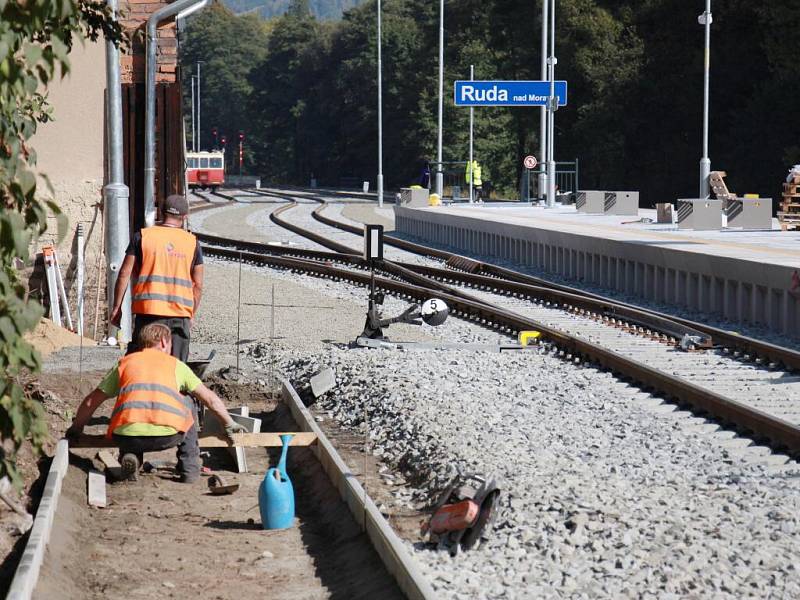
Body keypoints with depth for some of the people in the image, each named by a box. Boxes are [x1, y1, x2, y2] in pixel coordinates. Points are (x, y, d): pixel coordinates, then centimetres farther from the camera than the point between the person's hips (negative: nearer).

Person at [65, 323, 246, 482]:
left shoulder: (125, 363, 26)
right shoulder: (176, 365, 24)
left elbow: (91, 402, 29)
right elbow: (210, 399, 28)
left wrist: (75, 428, 44)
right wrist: (229, 424, 42)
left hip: (128, 437, 1)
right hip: (167, 436, -1)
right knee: (187, 405, 31)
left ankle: (130, 456, 10)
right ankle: (189, 468, 26)